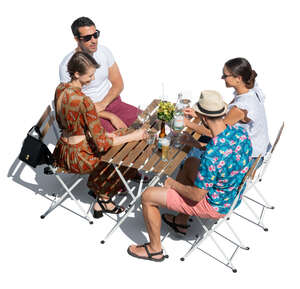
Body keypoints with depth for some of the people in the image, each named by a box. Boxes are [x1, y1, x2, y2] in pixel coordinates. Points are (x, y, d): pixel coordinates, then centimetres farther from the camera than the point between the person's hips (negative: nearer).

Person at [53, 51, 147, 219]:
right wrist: (133, 137, -17)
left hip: (62, 152, 8)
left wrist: (95, 134, 8)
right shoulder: (84, 101, -29)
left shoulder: (60, 89, -3)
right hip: (77, 159, -8)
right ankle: (104, 200, 24)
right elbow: (102, 143, -25)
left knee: (117, 135, 19)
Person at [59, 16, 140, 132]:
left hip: (111, 101, 5)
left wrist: (103, 104, -14)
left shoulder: (104, 51, 1)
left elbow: (118, 84, 6)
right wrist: (110, 116, -21)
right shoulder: (67, 65, -15)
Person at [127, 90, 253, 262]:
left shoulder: (212, 155, -37)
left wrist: (173, 184, -9)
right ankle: (182, 222, 39)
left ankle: (155, 249, 21)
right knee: (190, 163, 30)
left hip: (215, 206, -8)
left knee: (148, 196, -3)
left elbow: (197, 195, -27)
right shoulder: (241, 132, -12)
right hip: (234, 196, 9)